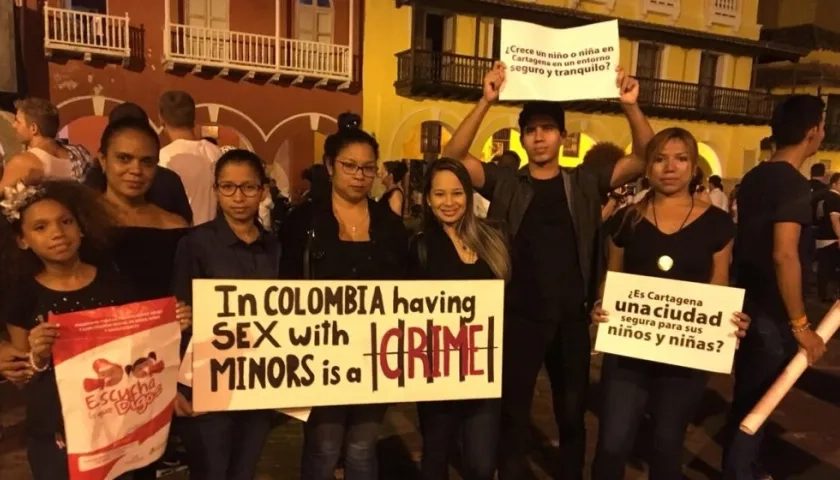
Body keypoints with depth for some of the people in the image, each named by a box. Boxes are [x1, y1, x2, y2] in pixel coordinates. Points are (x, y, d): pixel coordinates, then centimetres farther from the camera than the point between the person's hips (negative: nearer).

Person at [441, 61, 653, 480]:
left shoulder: (585, 183, 4)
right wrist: (486, 101, -20)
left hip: (572, 318, 2)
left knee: (572, 414, 18)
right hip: (519, 317, -1)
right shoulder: (506, 185, 0)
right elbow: (454, 156, -10)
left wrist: (630, 106, -16)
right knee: (513, 415, 11)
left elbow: (645, 159, -1)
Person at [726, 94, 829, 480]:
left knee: (748, 395, 22)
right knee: (755, 401, 6)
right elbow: (784, 255, -28)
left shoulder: (753, 178, 8)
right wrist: (800, 323, -21)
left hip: (748, 304, 9)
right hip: (771, 312, -9)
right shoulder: (793, 183, -18)